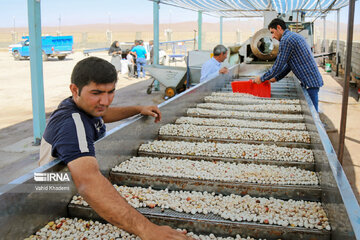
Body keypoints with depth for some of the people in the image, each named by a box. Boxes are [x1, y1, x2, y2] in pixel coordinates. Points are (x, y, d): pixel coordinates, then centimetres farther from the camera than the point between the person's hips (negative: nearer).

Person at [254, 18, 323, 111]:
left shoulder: (286, 39, -13)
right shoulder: (294, 36, 19)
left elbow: (278, 66, -12)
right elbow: (289, 65, 22)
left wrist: (262, 79, -1)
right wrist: (276, 78, 18)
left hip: (310, 82, -10)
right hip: (312, 79, 10)